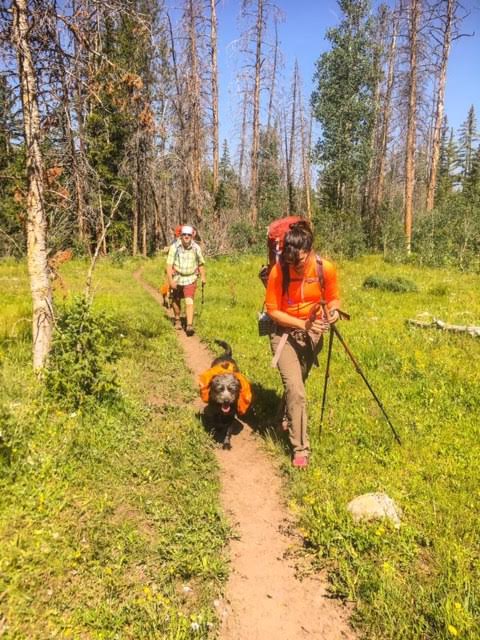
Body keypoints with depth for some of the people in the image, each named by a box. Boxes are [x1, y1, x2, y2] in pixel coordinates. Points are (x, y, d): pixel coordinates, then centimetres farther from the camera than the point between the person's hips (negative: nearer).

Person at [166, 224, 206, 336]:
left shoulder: (196, 248, -9)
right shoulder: (174, 247, -15)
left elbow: (201, 263, 6)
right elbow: (169, 265, -15)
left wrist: (203, 277, 10)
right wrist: (170, 281, -22)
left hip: (190, 279, -1)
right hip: (177, 278, 1)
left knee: (189, 302, -15)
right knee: (176, 300, 18)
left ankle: (189, 326, -16)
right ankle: (177, 319, 41)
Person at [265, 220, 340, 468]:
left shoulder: (325, 268, -17)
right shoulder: (278, 270, -23)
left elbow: (333, 298, -1)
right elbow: (272, 310, -16)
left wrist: (332, 311, -24)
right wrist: (302, 323, -26)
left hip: (313, 335, 3)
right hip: (285, 333, -3)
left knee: (295, 385, 20)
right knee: (296, 390, -13)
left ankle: (286, 420, 49)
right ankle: (300, 448, 1)